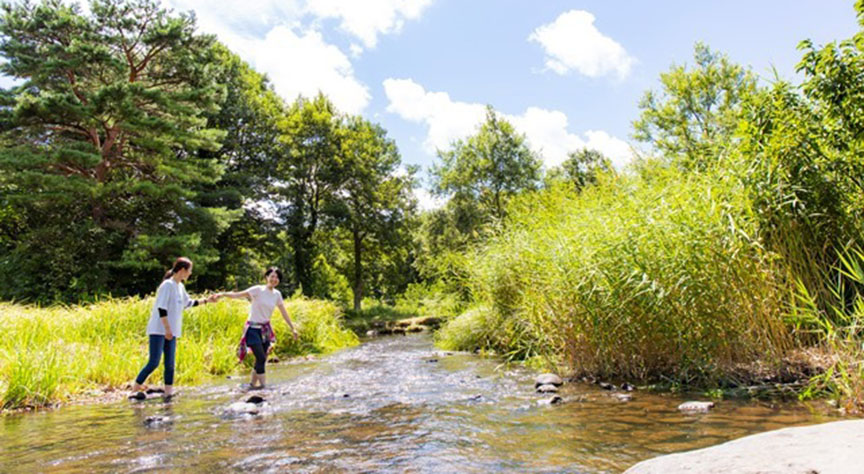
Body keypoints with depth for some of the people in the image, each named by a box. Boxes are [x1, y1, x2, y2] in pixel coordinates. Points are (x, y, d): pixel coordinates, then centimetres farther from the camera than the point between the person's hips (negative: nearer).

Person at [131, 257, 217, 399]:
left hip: (171, 332, 8)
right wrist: (167, 329, -20)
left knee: (170, 364, 6)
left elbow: (188, 303, 27)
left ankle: (168, 392, 10)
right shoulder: (168, 285, -14)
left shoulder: (180, 286, 12)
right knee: (153, 362, -9)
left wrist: (206, 301, 24)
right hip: (159, 330, -8)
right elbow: (161, 308, -19)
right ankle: (135, 389, 6)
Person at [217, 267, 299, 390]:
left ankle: (253, 384, 22)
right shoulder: (258, 290, -12)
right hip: (253, 329, -5)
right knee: (261, 358, -12)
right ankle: (263, 384, -5)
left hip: (265, 330, 6)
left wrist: (292, 328, 12)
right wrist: (223, 294, -37)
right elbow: (238, 294, -21)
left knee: (261, 359, 7)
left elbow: (284, 313, 10)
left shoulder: (277, 294, 4)